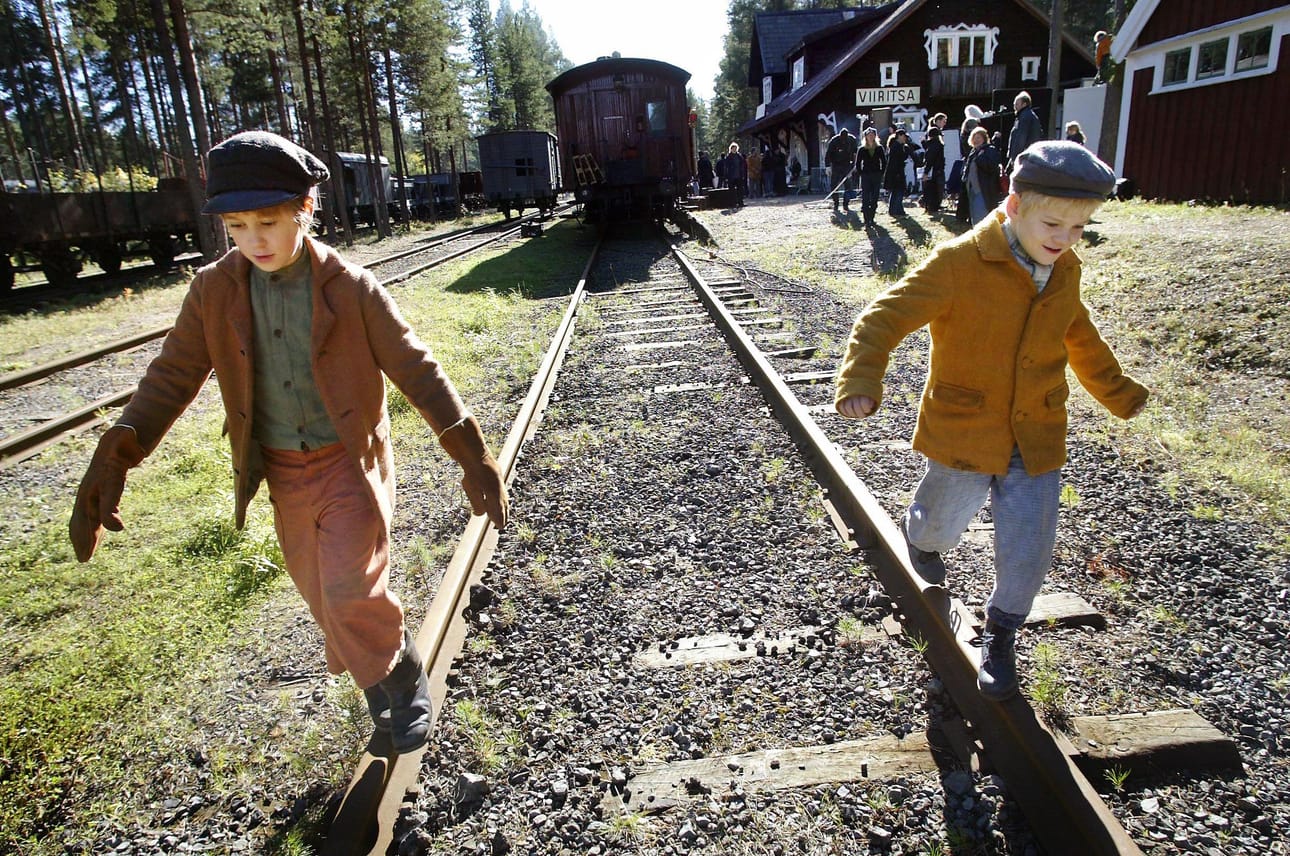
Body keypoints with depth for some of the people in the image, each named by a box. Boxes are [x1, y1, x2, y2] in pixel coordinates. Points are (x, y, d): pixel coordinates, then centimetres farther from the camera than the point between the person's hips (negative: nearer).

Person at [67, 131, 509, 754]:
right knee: (322, 596, 16)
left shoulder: (351, 288, -14)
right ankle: (381, 683, 41)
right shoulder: (215, 291, -5)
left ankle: (403, 681, 19)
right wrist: (113, 460, -11)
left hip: (350, 462, -4)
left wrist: (472, 456, -15)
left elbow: (415, 369, -12)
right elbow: (173, 376, 0)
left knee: (352, 595, -11)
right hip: (282, 470, 5)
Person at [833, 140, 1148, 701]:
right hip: (962, 433, -4)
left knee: (1027, 555, 4)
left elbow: (1078, 336, 21)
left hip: (1036, 439, 4)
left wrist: (1118, 391, 33)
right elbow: (886, 316, -21)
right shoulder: (959, 263, -18)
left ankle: (1000, 637, 31)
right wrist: (861, 380, -37)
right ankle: (919, 535, 56)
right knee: (941, 524, 17)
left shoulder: (1064, 272, 2)